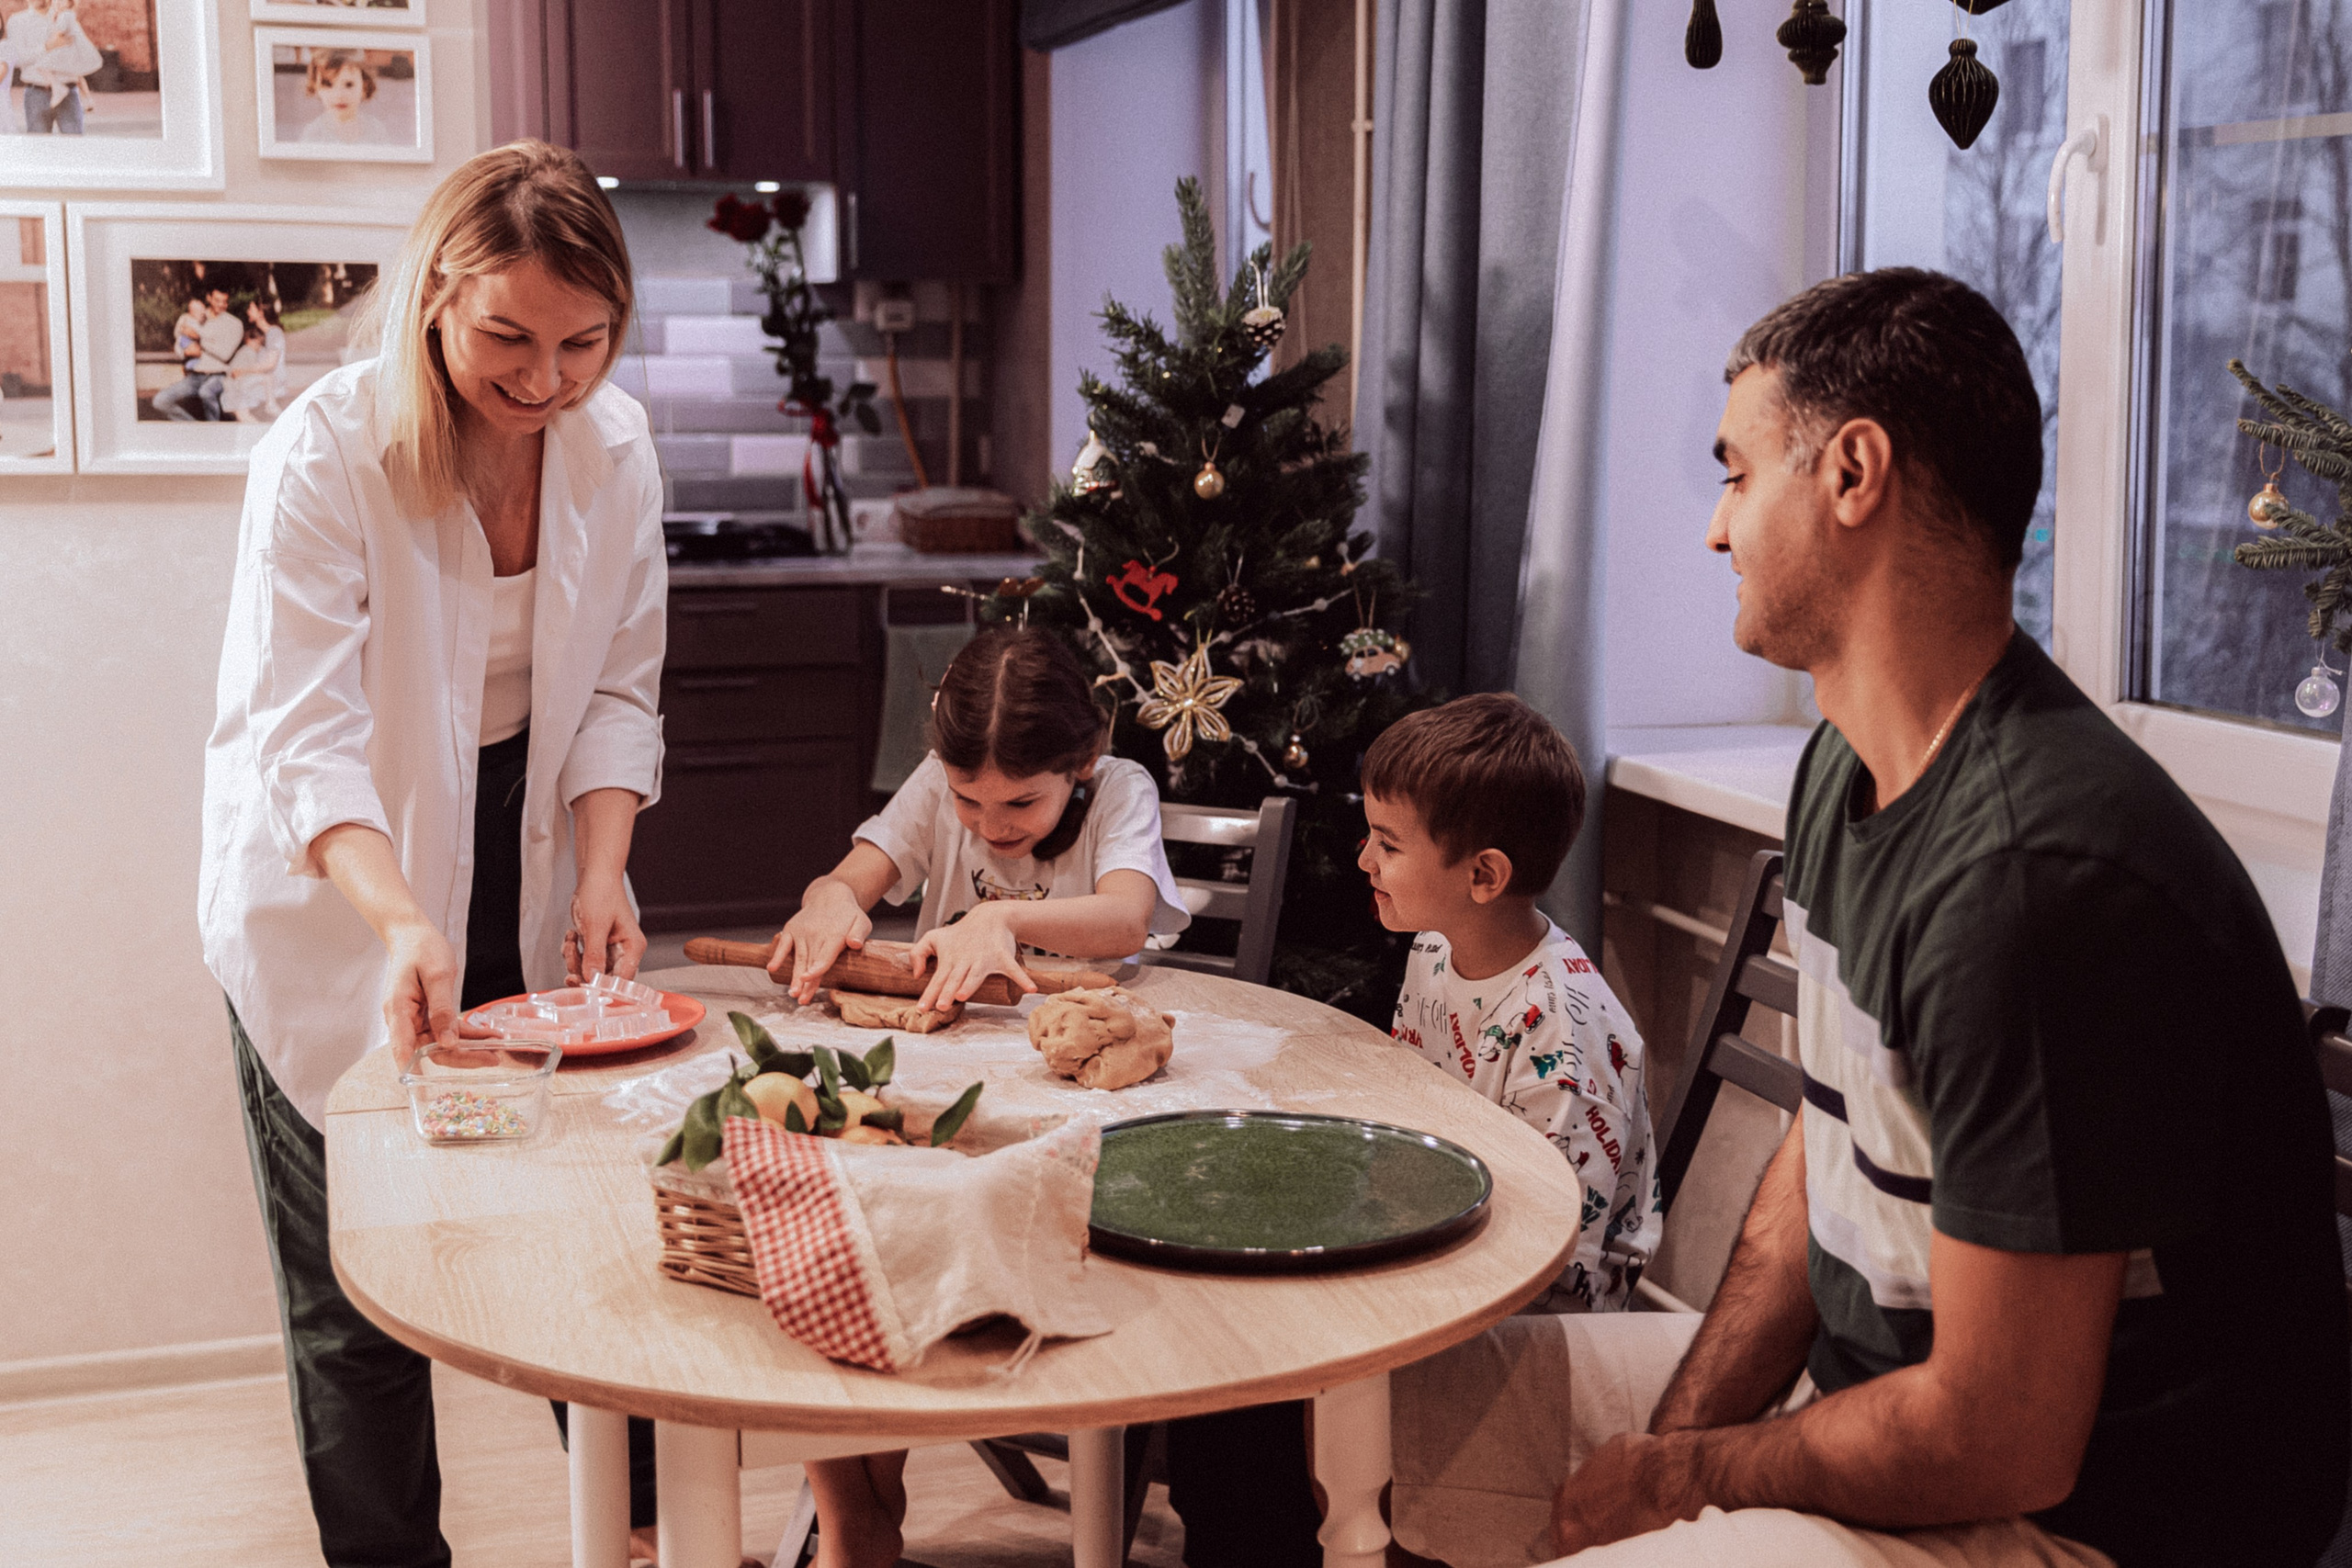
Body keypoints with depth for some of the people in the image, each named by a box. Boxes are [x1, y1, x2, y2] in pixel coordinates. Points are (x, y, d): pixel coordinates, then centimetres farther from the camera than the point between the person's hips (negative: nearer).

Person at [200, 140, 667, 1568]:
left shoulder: (615, 442, -7)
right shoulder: (324, 457, -23)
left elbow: (617, 690, -1)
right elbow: (302, 739, -28)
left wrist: (600, 877, -15)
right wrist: (403, 923, -43)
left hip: (527, 865, 4)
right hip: (337, 911, -4)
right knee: (359, 1288, 2)